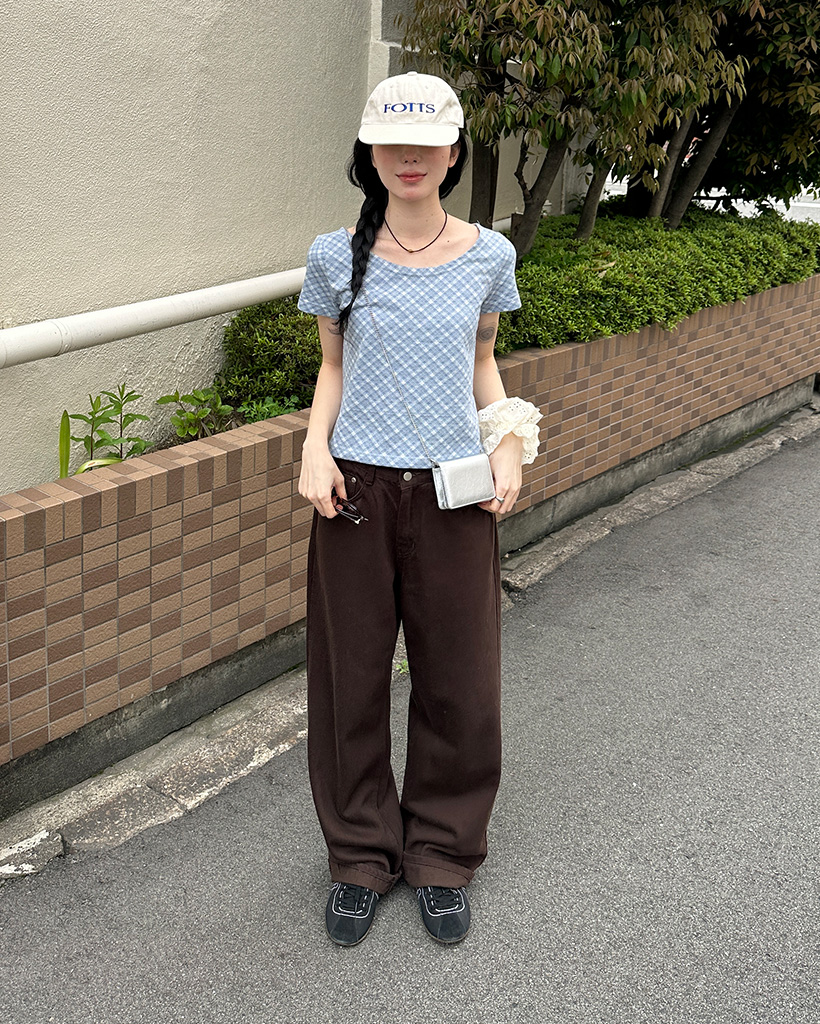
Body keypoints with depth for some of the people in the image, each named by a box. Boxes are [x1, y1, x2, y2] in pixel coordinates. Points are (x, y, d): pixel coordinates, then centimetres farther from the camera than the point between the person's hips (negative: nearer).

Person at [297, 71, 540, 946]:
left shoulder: (488, 256, 2)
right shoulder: (338, 256, 0)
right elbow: (333, 367, 9)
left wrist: (508, 440, -3)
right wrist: (316, 446, -8)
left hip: (453, 492, 1)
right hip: (358, 488, 0)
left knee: (458, 681, 6)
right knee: (353, 676, 7)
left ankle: (442, 856, 27)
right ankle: (361, 856, 27)